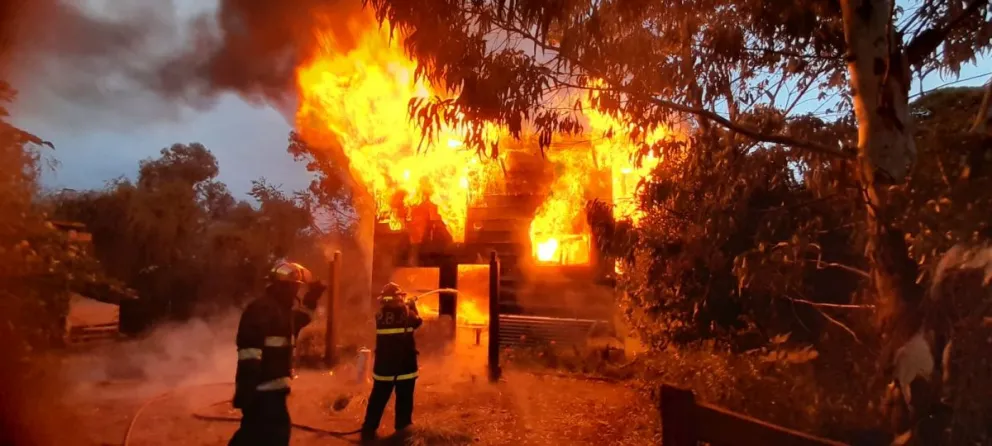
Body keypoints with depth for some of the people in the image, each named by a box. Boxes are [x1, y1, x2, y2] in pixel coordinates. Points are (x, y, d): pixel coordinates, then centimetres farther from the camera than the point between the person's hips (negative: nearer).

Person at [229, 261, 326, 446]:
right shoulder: (261, 309, -18)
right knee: (277, 431, -6)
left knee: (256, 431, 20)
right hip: (263, 389, -10)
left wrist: (311, 299, 20)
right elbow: (249, 350, -25)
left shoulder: (281, 309, 14)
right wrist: (245, 388, -29)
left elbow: (299, 320, 34)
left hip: (270, 387, 10)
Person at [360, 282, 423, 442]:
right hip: (405, 365, -3)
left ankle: (368, 430, 15)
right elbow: (418, 322, 8)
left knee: (378, 399, 12)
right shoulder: (406, 313, -10)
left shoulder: (379, 315, -2)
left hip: (383, 365, 3)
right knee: (404, 400, 8)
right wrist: (413, 307, 22)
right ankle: (402, 431, 12)